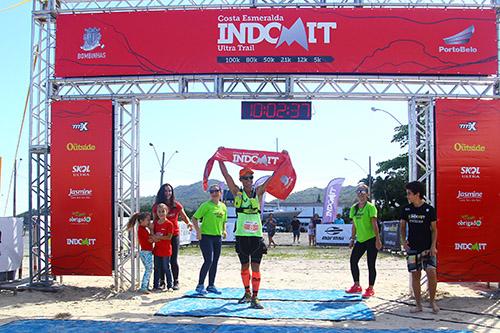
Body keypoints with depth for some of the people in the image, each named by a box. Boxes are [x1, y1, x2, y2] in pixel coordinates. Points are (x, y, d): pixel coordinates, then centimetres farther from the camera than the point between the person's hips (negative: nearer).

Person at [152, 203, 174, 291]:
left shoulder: (169, 224, -9)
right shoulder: (155, 223, 8)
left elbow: (169, 237, -14)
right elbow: (153, 234, 14)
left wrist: (158, 237, -17)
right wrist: (154, 238, -9)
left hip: (166, 250, -5)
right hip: (157, 249, 5)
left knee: (166, 268, 1)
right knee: (157, 268, 10)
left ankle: (170, 286, 11)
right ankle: (156, 286, 18)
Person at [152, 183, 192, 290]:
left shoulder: (176, 205, 2)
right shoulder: (156, 206, 1)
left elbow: (184, 216, 11)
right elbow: (154, 221, 3)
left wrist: (189, 223, -10)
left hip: (174, 234, 0)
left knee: (174, 260, 1)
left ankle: (176, 282, 11)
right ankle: (162, 281, 13)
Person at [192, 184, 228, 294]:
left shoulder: (223, 206, 10)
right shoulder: (206, 205, -9)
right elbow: (195, 218, -9)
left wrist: (224, 230, 6)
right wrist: (198, 231, -18)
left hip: (218, 237, 6)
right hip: (206, 236, -6)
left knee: (215, 262, 9)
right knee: (209, 261, -13)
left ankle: (211, 286, 19)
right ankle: (200, 285, -2)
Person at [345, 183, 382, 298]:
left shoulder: (370, 207, -9)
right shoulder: (354, 208, 9)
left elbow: (374, 225, -13)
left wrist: (378, 239, -17)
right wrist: (353, 239, 14)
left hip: (371, 239, -7)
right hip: (360, 240, 7)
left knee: (371, 264, -2)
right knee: (353, 261, 7)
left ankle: (370, 289, 8)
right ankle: (357, 286, 21)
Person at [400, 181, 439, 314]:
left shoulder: (429, 209, -6)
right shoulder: (406, 209, 3)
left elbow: (434, 229, -1)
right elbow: (402, 227, 14)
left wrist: (433, 246, -9)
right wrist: (403, 241, 1)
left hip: (427, 248, -3)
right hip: (412, 248, 3)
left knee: (431, 273, -15)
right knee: (415, 275, 3)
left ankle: (432, 301, 5)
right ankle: (418, 304, 12)